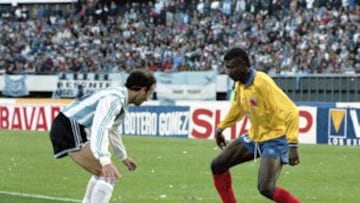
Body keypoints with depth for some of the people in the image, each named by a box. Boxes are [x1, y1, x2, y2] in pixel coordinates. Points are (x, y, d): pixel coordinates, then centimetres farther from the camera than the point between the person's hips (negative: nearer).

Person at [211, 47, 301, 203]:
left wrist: (292, 146, -34)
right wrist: (220, 128, 26)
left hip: (274, 139, -8)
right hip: (254, 137, 9)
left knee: (266, 188, -22)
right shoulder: (239, 85, -1)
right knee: (218, 165, 6)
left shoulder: (263, 83, -25)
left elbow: (290, 111, -28)